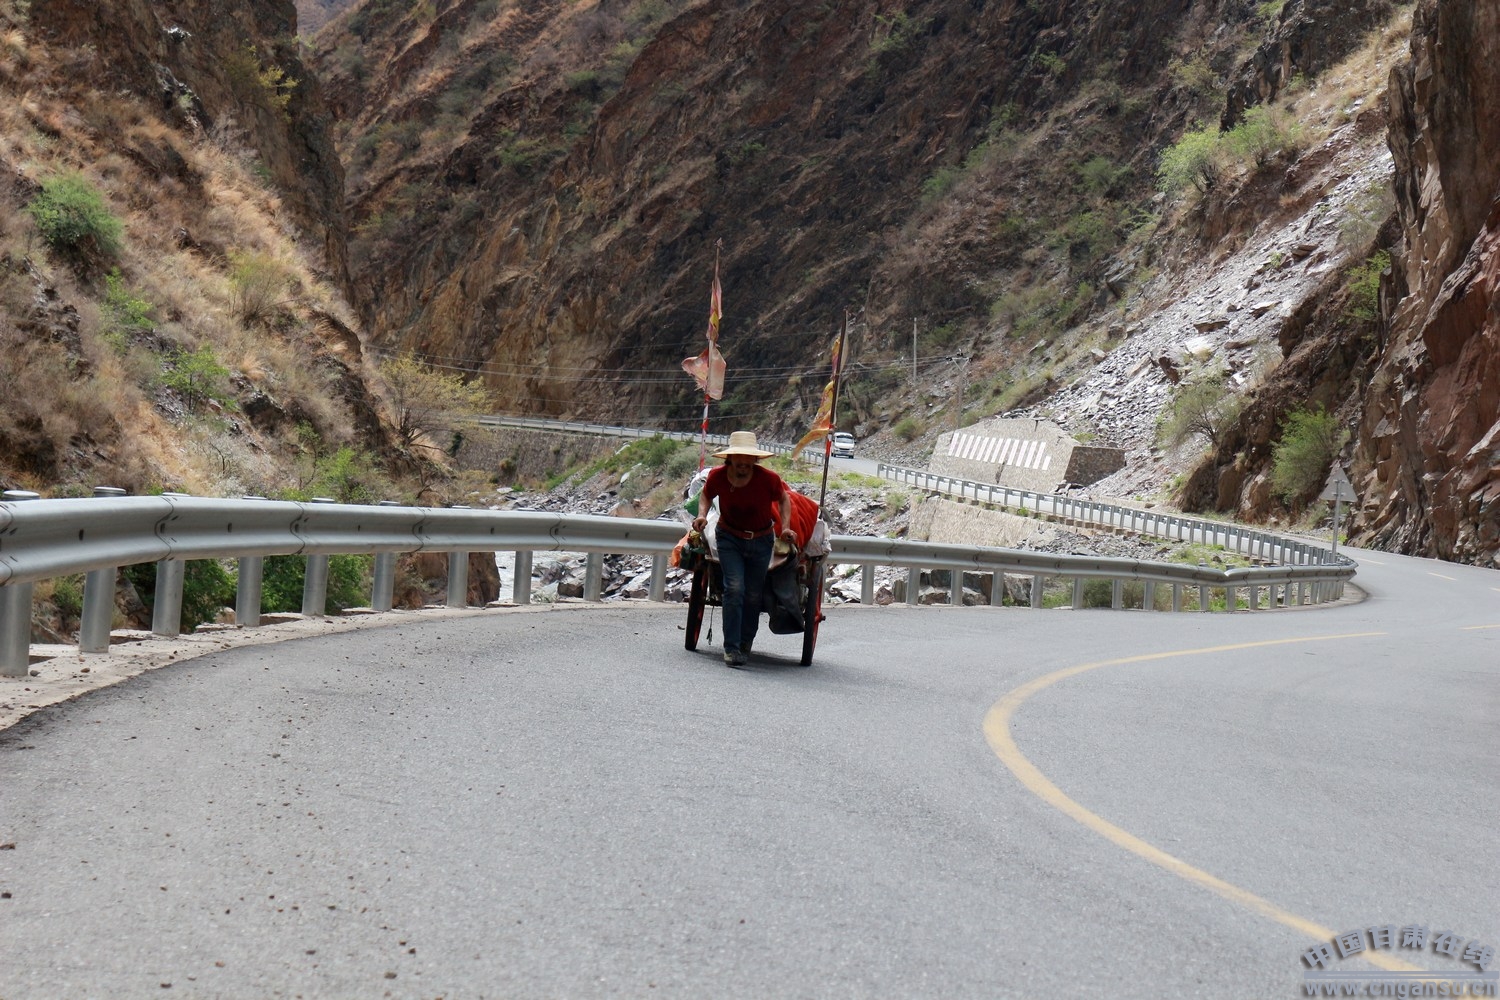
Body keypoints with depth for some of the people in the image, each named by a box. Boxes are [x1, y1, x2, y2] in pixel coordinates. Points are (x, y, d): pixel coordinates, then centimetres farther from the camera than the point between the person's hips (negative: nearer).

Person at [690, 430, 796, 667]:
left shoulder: (768, 478, -22)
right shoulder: (718, 476, -18)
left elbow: (783, 499, -2)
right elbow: (706, 495, 5)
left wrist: (785, 527, -14)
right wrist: (702, 514, -14)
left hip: (761, 541, 0)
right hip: (730, 539, 0)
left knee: (753, 595, 8)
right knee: (734, 588, -16)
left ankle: (745, 644, 28)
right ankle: (731, 648, -13)